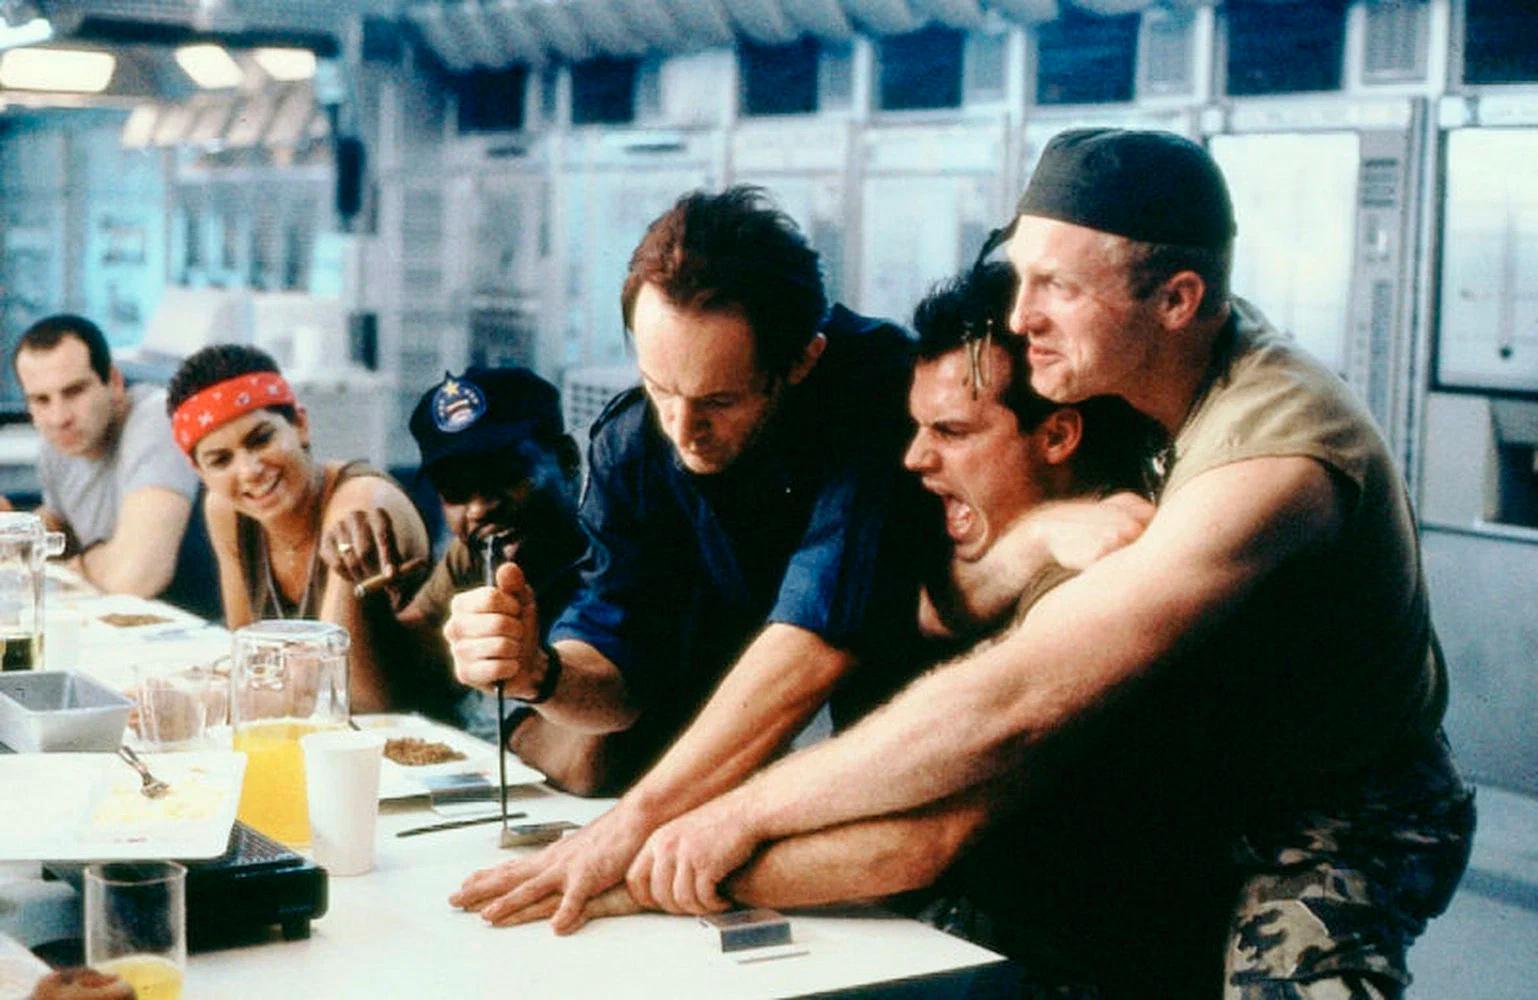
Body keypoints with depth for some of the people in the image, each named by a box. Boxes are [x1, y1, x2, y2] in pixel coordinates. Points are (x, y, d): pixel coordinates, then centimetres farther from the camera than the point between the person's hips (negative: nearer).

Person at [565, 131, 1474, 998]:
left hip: (1339, 817, -7)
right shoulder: (1143, 367, -6)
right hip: (1200, 786, 7)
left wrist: (745, 814, -32)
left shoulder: (1272, 457, -32)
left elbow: (1015, 703, -37)